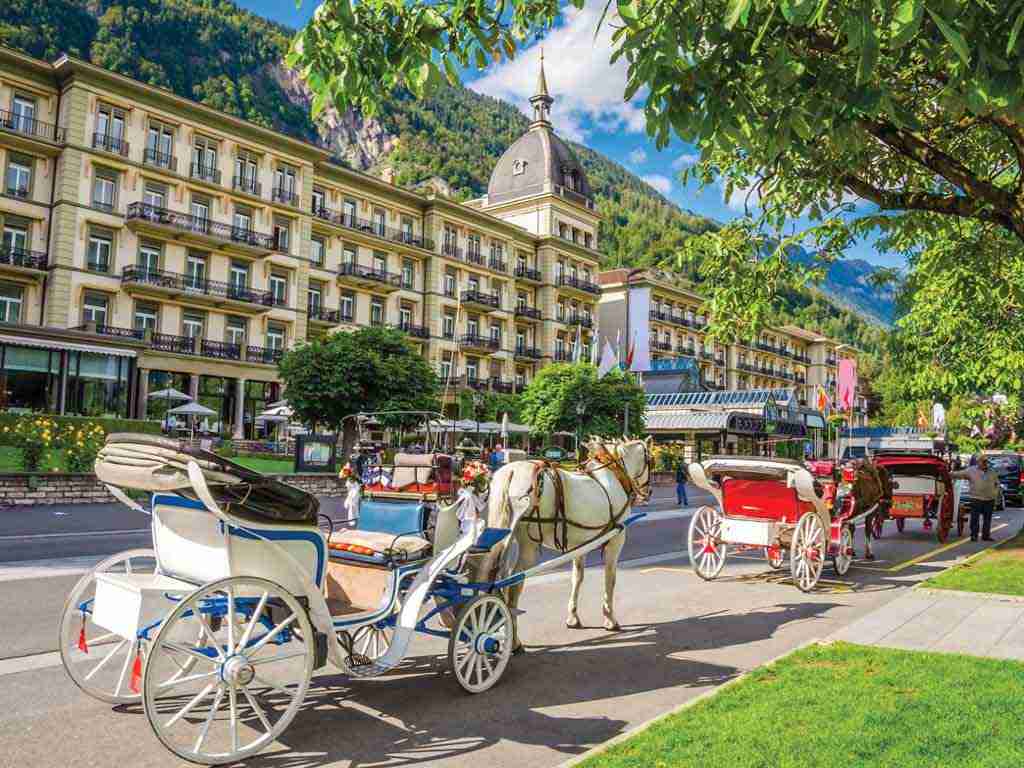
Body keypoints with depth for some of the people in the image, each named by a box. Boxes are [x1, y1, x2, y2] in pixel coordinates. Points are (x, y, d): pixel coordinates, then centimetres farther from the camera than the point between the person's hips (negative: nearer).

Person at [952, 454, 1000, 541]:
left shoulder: (992, 472, 12)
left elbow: (997, 484, 19)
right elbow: (959, 474, -3)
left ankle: (986, 535, 17)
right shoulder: (971, 470, 0)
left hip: (990, 499, 4)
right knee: (974, 518, -3)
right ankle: (974, 535, 3)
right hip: (976, 499, -3)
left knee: (987, 519, 8)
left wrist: (995, 493, 8)